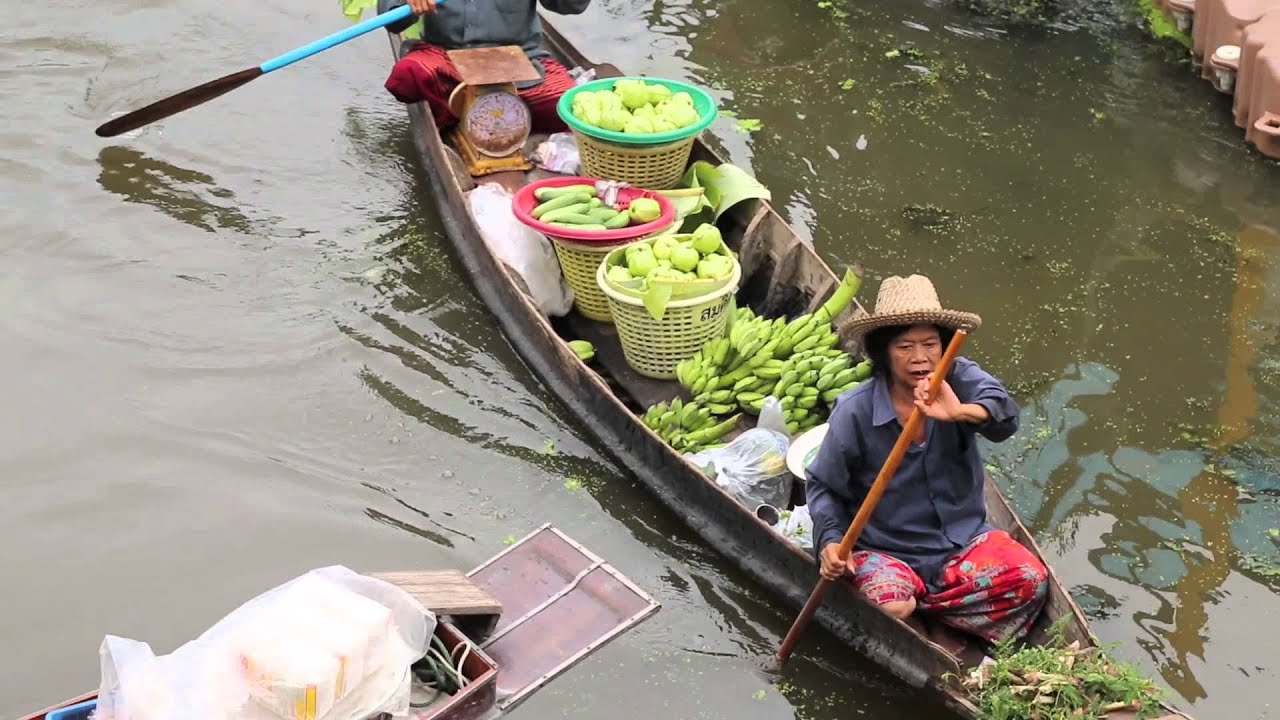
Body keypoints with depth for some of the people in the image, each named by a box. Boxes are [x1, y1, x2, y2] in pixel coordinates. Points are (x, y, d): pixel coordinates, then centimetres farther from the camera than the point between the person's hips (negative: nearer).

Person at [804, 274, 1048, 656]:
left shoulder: (958, 380, -10)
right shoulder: (854, 410, -13)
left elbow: (1004, 417, -30)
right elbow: (822, 485, -2)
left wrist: (961, 412, -52)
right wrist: (830, 540, -18)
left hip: (963, 538, 3)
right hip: (885, 549, -2)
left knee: (1030, 578, -19)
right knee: (891, 607, -31)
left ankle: (933, 617, -1)